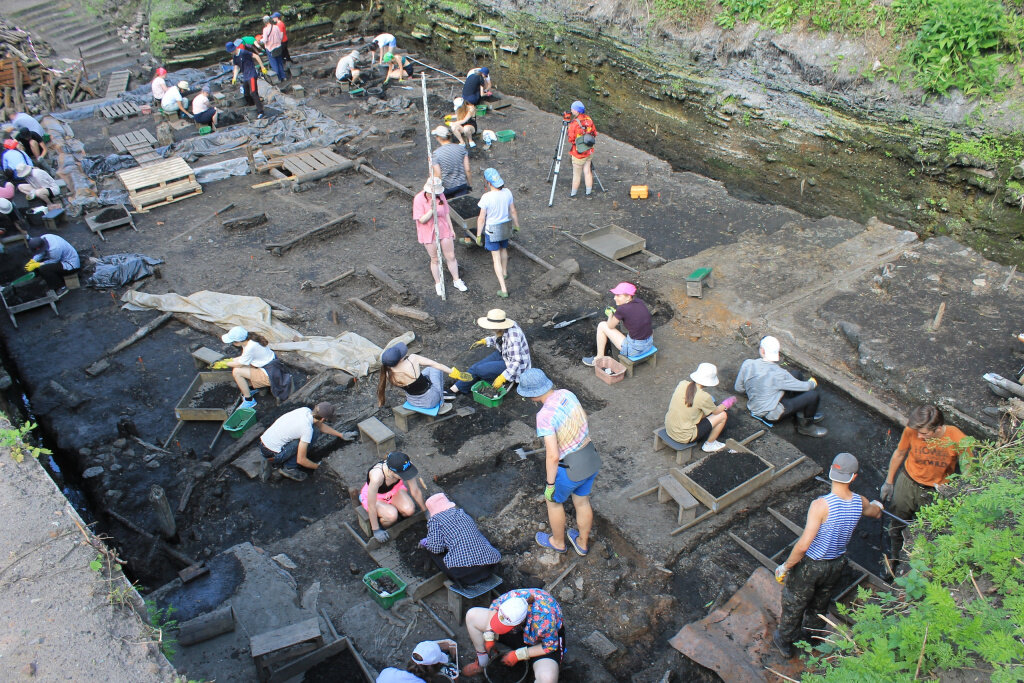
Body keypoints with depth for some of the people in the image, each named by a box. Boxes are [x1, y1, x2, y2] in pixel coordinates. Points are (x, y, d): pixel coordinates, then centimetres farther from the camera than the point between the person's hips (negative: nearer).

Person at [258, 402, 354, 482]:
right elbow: (301, 460, -17)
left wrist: (342, 435, 23)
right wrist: (317, 466, -1)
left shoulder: (305, 410, 0)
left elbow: (321, 426, 20)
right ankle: (289, 468, -3)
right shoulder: (307, 429, -22)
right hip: (272, 454, -8)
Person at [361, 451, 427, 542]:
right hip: (374, 495, -4)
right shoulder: (377, 476, -43)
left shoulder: (404, 468, -31)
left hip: (394, 489, 4)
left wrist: (425, 510, -1)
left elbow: (416, 492, -13)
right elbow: (371, 506, -31)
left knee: (409, 510, -20)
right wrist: (376, 530, -21)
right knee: (392, 515, -29)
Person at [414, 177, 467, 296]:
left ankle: (456, 280, 26)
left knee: (451, 257, 9)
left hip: (444, 231, 3)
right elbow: (422, 220, -19)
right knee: (435, 259, 10)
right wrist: (432, 210, -32)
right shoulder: (419, 199, -18)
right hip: (429, 233, -3)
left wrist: (451, 228, 12)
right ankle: (438, 284, 28)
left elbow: (446, 213, 7)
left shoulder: (440, 195, -5)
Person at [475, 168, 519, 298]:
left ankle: (503, 289, 2)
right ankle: (504, 272, 57)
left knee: (496, 258, 5)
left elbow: (481, 218, -18)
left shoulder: (486, 197, -26)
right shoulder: (507, 192, -12)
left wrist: (478, 235, -6)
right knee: (503, 249, 31)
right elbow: (513, 211, 0)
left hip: (492, 230, -5)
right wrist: (516, 225, 15)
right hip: (506, 227, 5)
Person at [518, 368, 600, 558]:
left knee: (554, 500, 23)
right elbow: (583, 415, 13)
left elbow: (553, 456, -28)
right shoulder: (566, 394, -6)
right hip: (591, 459, 7)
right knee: (582, 501, 28)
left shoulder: (544, 416, -29)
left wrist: (550, 483, -13)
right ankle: (582, 543, 49)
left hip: (570, 470, -6)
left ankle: (558, 542, 46)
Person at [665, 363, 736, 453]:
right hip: (684, 437, -7)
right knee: (723, 415, 5)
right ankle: (709, 445, 23)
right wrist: (726, 404, 18)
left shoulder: (682, 384, -7)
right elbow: (716, 411, -1)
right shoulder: (704, 397, -21)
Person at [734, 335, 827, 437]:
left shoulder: (747, 364, -15)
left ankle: (801, 413, 25)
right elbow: (804, 386, -13)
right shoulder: (778, 374, -28)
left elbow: (738, 388, -1)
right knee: (814, 394, -9)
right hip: (771, 413, -7)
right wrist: (812, 383, 11)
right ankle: (806, 426, 14)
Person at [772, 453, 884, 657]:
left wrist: (785, 567, -19)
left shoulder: (821, 505, -33)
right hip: (837, 564, 5)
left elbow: (803, 545, -33)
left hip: (810, 564, -5)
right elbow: (876, 513, 13)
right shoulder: (860, 503, -15)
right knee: (821, 602, 31)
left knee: (794, 604, 19)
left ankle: (785, 641, 40)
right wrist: (877, 505, 37)